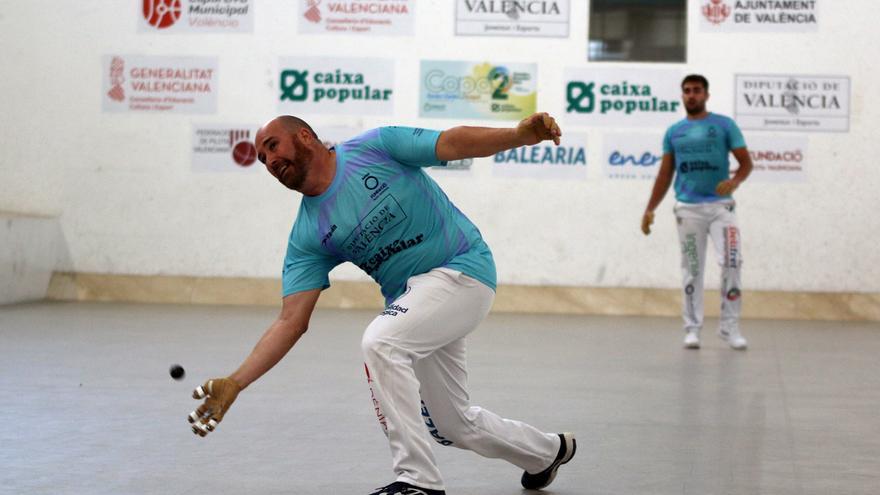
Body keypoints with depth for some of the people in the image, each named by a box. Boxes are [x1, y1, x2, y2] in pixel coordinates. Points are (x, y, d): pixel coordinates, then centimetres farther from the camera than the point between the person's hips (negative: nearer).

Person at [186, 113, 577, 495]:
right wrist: (234, 384, -16)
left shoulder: (376, 147, -10)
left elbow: (454, 143, -14)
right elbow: (292, 321, -5)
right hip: (410, 296, 7)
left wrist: (521, 134, -33)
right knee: (452, 426, 11)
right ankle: (548, 451, 42)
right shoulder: (307, 236, 0)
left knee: (380, 341, -29)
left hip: (463, 268, -6)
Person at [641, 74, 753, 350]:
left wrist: (735, 181, -21)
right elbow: (665, 174, 14)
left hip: (720, 205, -2)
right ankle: (692, 328, 10)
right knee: (692, 269, 4)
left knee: (732, 263, -12)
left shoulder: (724, 125, 3)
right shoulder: (673, 132, 11)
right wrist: (650, 209, 8)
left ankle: (729, 327, -4)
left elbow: (746, 162, 0)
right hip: (688, 208, 2)